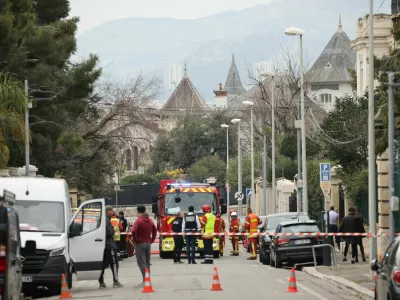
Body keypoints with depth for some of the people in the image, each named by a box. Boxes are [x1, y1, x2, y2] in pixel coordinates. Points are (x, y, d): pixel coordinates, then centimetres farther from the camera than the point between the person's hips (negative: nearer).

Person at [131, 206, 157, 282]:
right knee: (147, 262, 14)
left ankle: (145, 278, -16)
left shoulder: (138, 221, -14)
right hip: (148, 243, 7)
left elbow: (134, 231, -25)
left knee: (141, 262, -6)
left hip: (140, 244, -7)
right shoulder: (150, 221, 11)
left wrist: (135, 240, -11)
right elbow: (154, 230, 21)